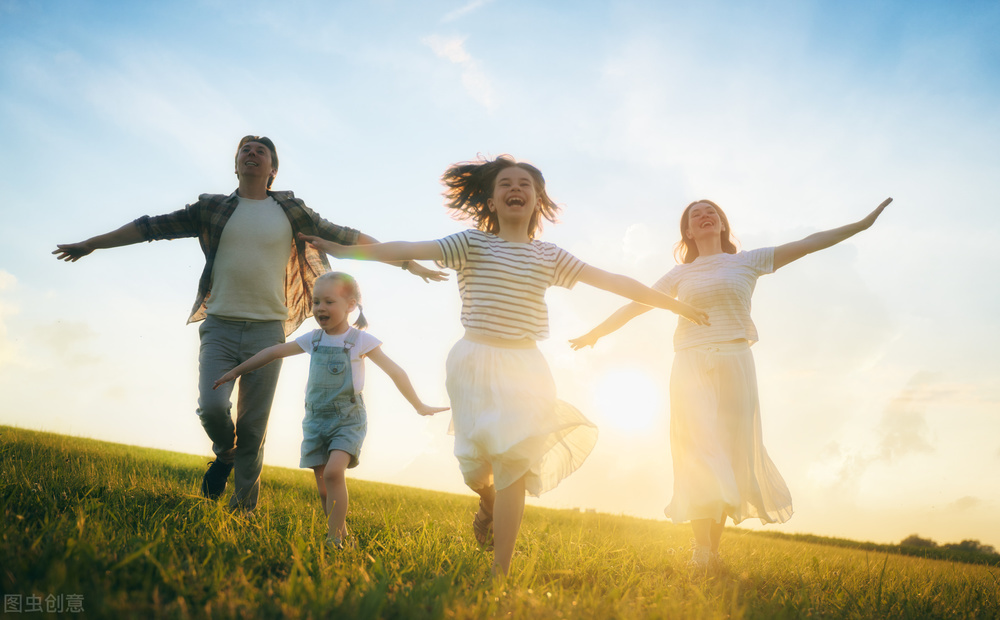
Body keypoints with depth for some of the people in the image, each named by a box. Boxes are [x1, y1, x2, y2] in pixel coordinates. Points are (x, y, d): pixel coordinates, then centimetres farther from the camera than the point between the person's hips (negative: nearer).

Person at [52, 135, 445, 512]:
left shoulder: (289, 210, 8)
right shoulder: (212, 208, 10)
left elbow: (345, 237, 10)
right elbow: (152, 227, 13)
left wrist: (407, 262, 10)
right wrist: (89, 244, 16)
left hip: (267, 330, 0)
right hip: (219, 326, 1)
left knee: (254, 426, 1)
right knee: (212, 407, -16)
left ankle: (244, 509, 14)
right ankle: (225, 453, 19)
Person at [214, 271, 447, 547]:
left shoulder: (360, 340, -7)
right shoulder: (313, 339, 5)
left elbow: (395, 372, -4)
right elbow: (273, 352, 13)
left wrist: (419, 406, -2)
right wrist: (235, 372, 16)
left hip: (348, 419, -5)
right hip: (316, 419, 5)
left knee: (333, 472, -24)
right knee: (323, 488, 4)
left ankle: (334, 540, -18)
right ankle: (341, 533, 19)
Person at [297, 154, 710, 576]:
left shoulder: (549, 256, 8)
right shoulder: (472, 244, 0)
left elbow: (613, 281, 9)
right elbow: (408, 250, -10)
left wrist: (675, 305, 10)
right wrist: (340, 249, -18)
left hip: (524, 366, 1)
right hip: (475, 361, -1)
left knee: (515, 459, -7)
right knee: (477, 459, 0)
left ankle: (501, 571, 0)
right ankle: (488, 503, 39)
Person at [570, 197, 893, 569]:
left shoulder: (747, 262, 13)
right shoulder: (680, 274, 15)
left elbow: (810, 243, 10)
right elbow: (635, 304, 19)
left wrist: (863, 223, 8)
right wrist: (596, 333, 22)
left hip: (734, 363, 0)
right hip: (691, 365, 0)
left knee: (730, 452, -1)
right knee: (698, 450, -10)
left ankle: (714, 548, 7)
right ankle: (701, 547, -10)